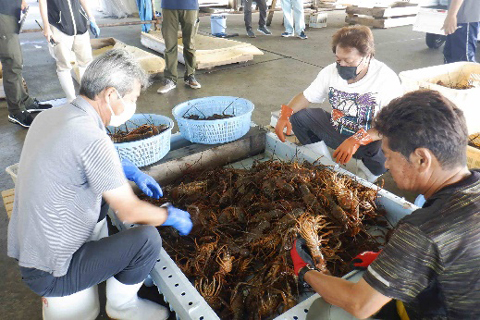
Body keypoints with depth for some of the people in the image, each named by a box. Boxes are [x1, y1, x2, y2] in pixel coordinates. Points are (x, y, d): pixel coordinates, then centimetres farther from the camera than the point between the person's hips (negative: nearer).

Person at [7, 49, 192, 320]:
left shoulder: (49, 116, -1)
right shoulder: (92, 139, -28)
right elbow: (131, 212, -20)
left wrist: (126, 171, 13)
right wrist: (171, 216, -1)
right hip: (50, 276, -9)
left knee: (106, 193, 20)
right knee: (148, 238, -15)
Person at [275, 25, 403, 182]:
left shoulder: (386, 79, -22)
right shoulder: (331, 71, -9)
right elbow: (305, 97, -1)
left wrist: (357, 140, -43)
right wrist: (285, 114, -22)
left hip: (370, 138, -4)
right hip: (336, 131, 4)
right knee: (298, 116, -12)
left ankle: (369, 173, 2)